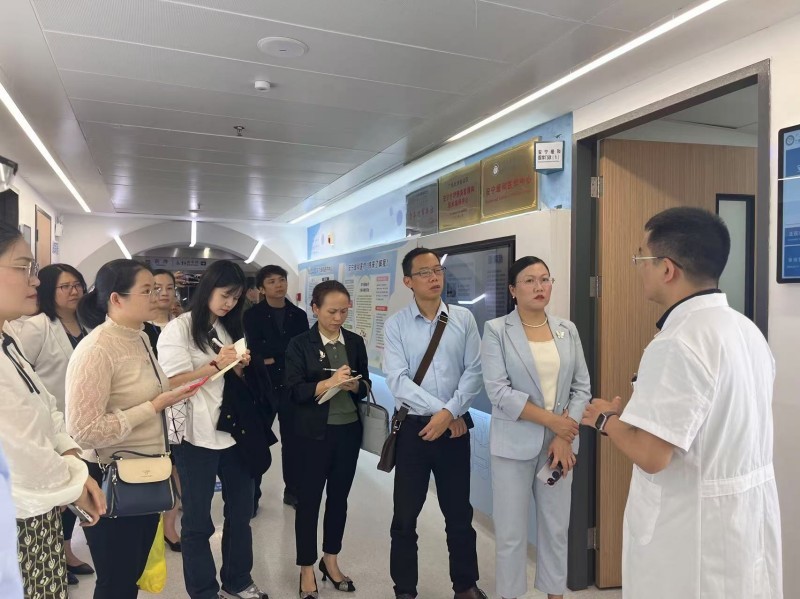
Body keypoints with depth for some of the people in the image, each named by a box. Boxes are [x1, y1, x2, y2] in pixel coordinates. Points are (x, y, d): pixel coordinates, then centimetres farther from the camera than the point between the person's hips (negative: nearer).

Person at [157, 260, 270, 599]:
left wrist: (239, 367, -2)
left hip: (233, 432, 6)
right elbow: (174, 382, -14)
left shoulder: (229, 329, 13)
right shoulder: (179, 328, -6)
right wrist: (216, 364, -21)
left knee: (241, 511, 15)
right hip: (197, 436, -6)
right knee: (198, 521, 9)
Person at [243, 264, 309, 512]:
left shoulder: (299, 315, 7)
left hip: (291, 385, 3)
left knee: (292, 439, 11)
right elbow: (254, 351, -12)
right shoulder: (253, 315, -1)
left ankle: (292, 490, 26)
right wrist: (287, 352, -13)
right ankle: (252, 495, 18)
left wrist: (273, 358, -8)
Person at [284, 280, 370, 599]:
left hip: (349, 431, 4)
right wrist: (329, 382, -26)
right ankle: (307, 570, 24)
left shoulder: (356, 342, 4)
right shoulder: (300, 344, -6)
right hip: (315, 433, -3)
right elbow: (294, 391, -13)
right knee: (309, 500, 7)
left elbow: (366, 386, 8)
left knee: (339, 497, 15)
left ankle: (330, 560, 34)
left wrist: (354, 385, -14)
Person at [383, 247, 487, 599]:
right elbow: (398, 381, -12)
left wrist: (450, 412, -14)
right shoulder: (395, 326, -4)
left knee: (459, 512, 15)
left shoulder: (463, 319, 0)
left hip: (454, 427, 1)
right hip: (413, 427, -1)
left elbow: (474, 372, -4)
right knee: (405, 516, 10)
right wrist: (439, 409, -14)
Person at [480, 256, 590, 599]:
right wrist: (551, 420, -16)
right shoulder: (496, 330, -6)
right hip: (514, 444, -3)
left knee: (556, 527, 14)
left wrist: (564, 436, -8)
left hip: (559, 443, 3)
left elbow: (582, 387, 3)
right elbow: (498, 391, -14)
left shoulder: (567, 330, 6)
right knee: (511, 531, 7)